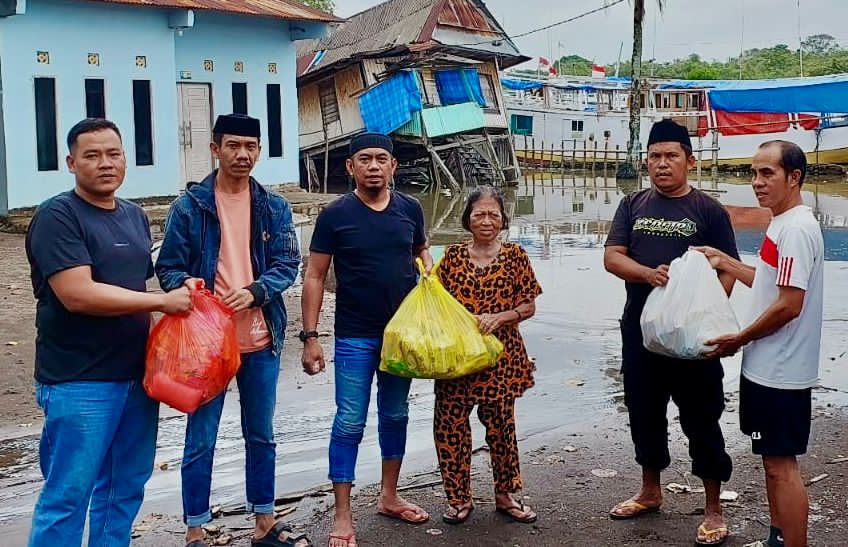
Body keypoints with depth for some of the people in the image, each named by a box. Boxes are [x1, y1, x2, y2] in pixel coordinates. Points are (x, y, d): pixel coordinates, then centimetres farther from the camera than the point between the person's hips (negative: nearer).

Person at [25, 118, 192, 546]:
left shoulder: (135, 216, 13)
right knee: (67, 495, -1)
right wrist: (163, 302, -16)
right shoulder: (57, 216, -11)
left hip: (136, 376, 7)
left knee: (126, 487, 15)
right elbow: (78, 295, -22)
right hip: (79, 383, -7)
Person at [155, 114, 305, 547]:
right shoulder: (189, 205, -3)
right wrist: (184, 285, -25)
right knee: (200, 441, 4)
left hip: (260, 339, 3)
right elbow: (168, 267, -2)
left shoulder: (274, 207, 5)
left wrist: (254, 291, -19)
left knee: (261, 436, 15)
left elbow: (287, 264, 0)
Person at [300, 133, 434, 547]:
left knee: (395, 416, 15)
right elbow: (315, 276, -5)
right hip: (355, 337, -4)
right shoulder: (335, 214, -8)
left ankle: (389, 496, 31)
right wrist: (310, 336, -10)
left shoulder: (410, 209, 2)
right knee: (350, 423, -2)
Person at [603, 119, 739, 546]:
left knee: (700, 419, 2)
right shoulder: (633, 205, 7)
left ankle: (713, 509, 14)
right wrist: (648, 274, -21)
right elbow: (612, 257, -2)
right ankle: (650, 492, 34)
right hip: (640, 329, 4)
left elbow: (728, 271, -4)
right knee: (644, 413, 16)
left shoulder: (709, 210, -3)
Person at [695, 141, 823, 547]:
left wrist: (739, 339, -14)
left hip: (780, 374, -10)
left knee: (781, 464, -3)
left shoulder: (795, 228, -19)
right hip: (768, 368, 10)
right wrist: (725, 262, 18)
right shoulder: (783, 225, 11)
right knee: (773, 459, 18)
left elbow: (789, 304, -24)